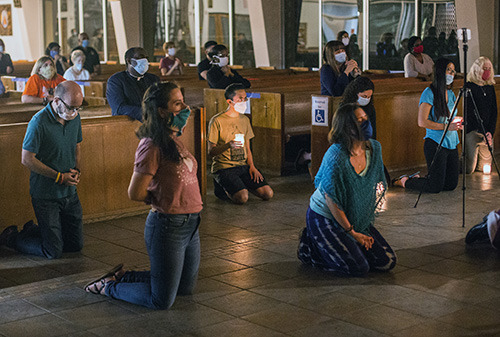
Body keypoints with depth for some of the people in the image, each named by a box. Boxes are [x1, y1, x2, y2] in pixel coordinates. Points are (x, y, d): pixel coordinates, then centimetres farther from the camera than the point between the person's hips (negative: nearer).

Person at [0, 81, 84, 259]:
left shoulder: (74, 118, 2)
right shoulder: (39, 122, -20)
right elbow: (27, 159, -17)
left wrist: (76, 171, -2)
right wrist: (60, 177, -16)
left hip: (70, 193, 7)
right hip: (45, 195, -7)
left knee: (76, 245, 13)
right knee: (53, 252, -2)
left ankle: (32, 230, 33)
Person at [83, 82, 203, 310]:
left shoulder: (174, 141, 8)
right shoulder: (152, 146, -20)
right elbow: (135, 193, -19)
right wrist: (161, 200, -3)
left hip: (190, 225, 9)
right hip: (168, 226, -9)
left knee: (186, 288, 22)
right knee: (161, 300, 2)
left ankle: (123, 276, 32)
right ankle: (109, 287, 21)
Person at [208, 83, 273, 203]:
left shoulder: (244, 120, 14)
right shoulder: (217, 121, -7)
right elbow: (211, 152, -8)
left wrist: (251, 166, -1)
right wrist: (228, 145, -26)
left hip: (243, 166, 6)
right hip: (224, 167, -6)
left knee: (268, 193, -12)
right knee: (242, 197, -28)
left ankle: (240, 185, 13)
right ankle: (223, 188, 4)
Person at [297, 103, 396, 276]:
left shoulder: (374, 148, -5)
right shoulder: (336, 155, -27)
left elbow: (376, 187, 8)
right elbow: (331, 199, -21)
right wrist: (352, 233, -15)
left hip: (357, 219, 7)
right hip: (324, 218, -7)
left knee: (387, 262, 1)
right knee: (359, 268, -15)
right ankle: (310, 247, 5)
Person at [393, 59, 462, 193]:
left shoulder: (451, 94, 12)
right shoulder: (429, 93, -11)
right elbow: (422, 122, -18)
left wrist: (457, 121, 2)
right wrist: (446, 126, -20)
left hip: (452, 144, 8)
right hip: (435, 145, -8)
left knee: (451, 184, 9)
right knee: (435, 187, -7)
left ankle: (417, 178, 27)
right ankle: (405, 181, 17)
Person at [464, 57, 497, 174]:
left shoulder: (490, 87, 12)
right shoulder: (469, 87, -6)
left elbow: (494, 111, 9)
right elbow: (470, 112, -10)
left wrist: (490, 132, -6)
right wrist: (482, 133, -14)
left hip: (487, 132, 5)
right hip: (473, 130, -5)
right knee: (469, 169, -9)